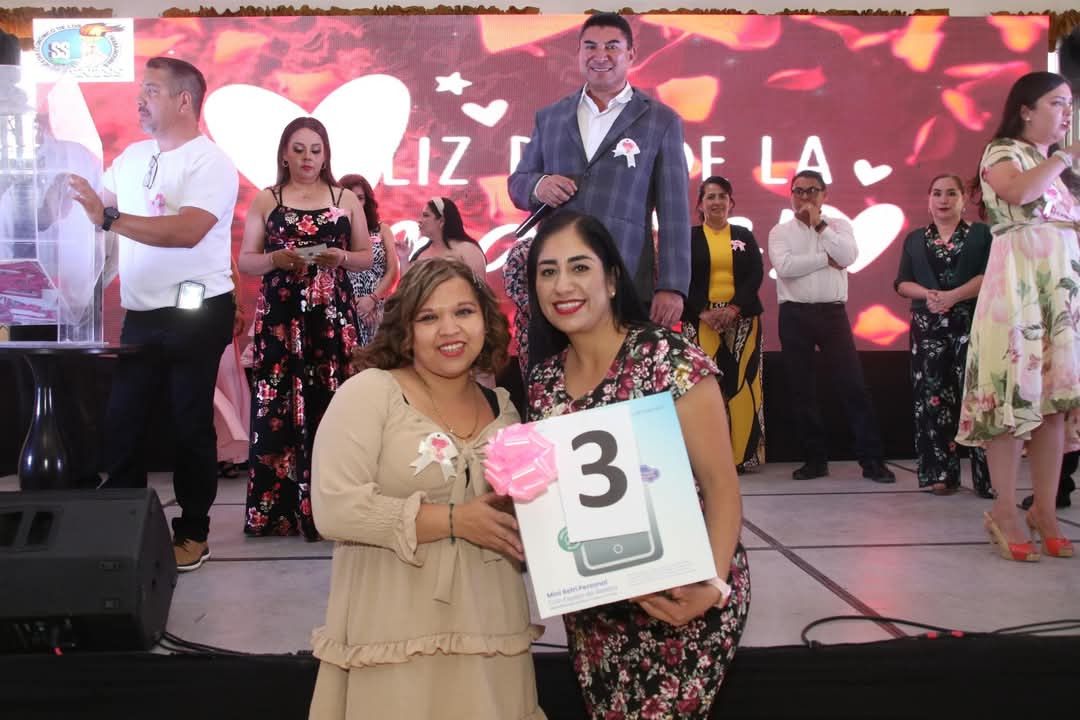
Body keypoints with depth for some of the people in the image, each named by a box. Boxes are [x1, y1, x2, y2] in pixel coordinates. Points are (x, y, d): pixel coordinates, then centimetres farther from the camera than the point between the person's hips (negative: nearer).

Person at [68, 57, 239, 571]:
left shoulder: (209, 161, -11)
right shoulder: (131, 156, 12)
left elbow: (188, 231, -26)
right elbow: (99, 210, 18)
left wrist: (108, 218, -29)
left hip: (195, 314, -6)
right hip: (141, 315, 7)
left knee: (190, 424, 4)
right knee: (120, 422, 9)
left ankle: (194, 532, 17)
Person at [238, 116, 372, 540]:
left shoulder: (346, 199, 11)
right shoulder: (265, 201, 10)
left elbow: (366, 257, 11)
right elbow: (245, 261, 6)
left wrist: (340, 257, -10)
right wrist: (275, 259, -14)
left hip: (332, 316, 0)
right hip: (279, 316, 0)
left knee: (330, 404, -6)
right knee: (278, 408, -4)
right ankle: (274, 510, 4)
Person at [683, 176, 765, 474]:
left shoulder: (744, 236, 13)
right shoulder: (688, 237, 8)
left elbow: (756, 274, 2)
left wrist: (734, 308, -14)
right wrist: (702, 312, -14)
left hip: (742, 319, 2)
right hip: (701, 320, -1)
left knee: (741, 383, -4)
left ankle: (742, 455, 1)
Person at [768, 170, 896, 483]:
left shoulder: (839, 225, 9)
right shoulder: (780, 231, 6)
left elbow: (849, 255, -11)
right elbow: (784, 266, -13)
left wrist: (820, 225, -9)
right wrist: (826, 259, -9)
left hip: (833, 313, 0)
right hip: (795, 316, 0)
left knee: (852, 384, -3)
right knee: (801, 389, 4)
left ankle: (871, 459, 2)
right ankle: (815, 459, 14)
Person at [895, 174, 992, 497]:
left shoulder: (981, 234, 7)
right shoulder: (915, 239, 15)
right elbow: (902, 283, 8)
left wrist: (953, 296, -18)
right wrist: (928, 294, -12)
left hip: (972, 325, -3)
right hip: (928, 328, 3)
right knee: (933, 398, 0)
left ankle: (989, 477, -7)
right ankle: (940, 473, 4)